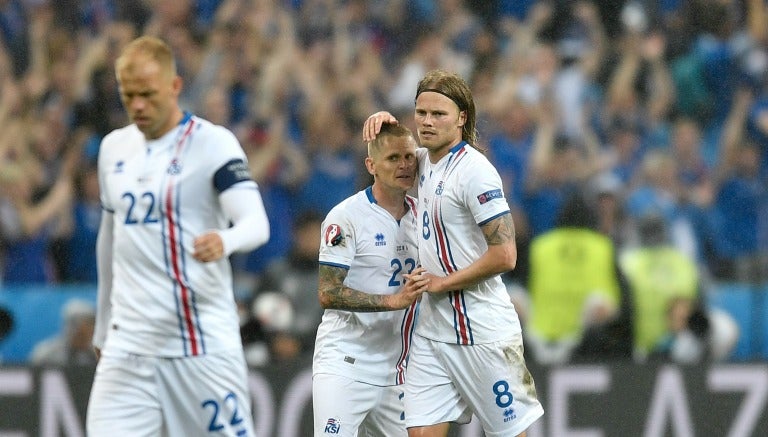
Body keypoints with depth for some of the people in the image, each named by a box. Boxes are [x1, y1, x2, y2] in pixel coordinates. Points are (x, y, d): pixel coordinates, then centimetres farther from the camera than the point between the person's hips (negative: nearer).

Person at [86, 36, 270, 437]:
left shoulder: (213, 143, -6)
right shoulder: (114, 148, 12)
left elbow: (256, 223, -19)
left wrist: (224, 241, -42)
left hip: (204, 343, -4)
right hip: (128, 343, 4)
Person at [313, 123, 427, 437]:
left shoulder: (418, 211, 11)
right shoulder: (347, 217, -9)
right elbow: (327, 294, -15)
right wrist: (394, 300, -21)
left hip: (393, 372, 7)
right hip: (344, 364, -7)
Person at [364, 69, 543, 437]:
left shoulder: (474, 170, -15)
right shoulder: (424, 162, 10)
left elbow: (504, 255, -20)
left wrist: (443, 283, -12)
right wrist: (383, 120, 11)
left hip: (481, 334, -8)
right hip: (432, 331, 8)